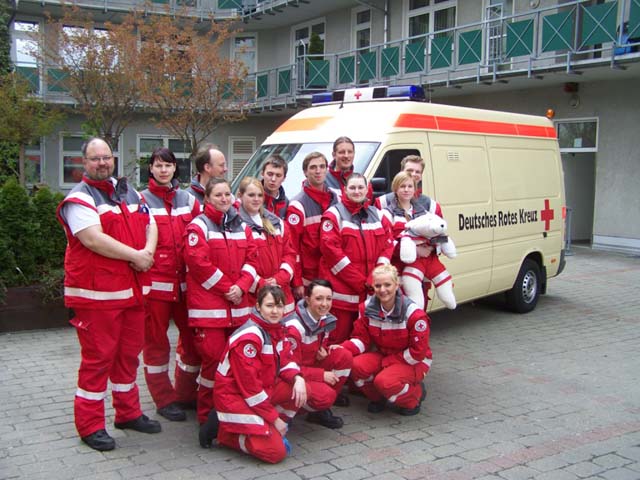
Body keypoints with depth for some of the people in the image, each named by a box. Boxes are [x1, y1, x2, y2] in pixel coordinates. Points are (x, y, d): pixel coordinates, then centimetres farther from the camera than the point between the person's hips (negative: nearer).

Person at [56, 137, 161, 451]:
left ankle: (128, 413, 29)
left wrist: (148, 251, -7)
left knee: (129, 354, 16)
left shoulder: (129, 193, 17)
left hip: (133, 290, 7)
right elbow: (93, 239, -19)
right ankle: (90, 426, 7)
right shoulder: (79, 199, -7)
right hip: (96, 293, -7)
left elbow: (150, 226, 14)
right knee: (97, 358, -3)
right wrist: (135, 256, -15)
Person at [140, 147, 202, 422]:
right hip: (155, 282, -4)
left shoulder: (188, 200, 13)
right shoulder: (142, 201, 0)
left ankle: (186, 394, 26)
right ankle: (164, 399, 16)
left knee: (193, 337, 9)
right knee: (156, 342, 4)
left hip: (185, 282, 4)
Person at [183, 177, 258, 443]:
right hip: (208, 306, -6)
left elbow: (251, 259, 11)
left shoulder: (241, 226, 16)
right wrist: (226, 288, -10)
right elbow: (199, 263, -11)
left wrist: (241, 286, -7)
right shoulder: (198, 226, -2)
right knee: (213, 359, -8)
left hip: (239, 305, 6)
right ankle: (207, 418, 6)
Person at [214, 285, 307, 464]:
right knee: (276, 451, -17)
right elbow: (249, 386, -23)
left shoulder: (277, 329, 3)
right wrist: (275, 418, -16)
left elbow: (284, 361, 8)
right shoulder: (249, 337, -24)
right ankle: (226, 433, 2)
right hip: (235, 397, -8)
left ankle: (271, 429, 3)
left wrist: (297, 378, -16)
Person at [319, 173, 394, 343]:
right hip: (341, 289, -5)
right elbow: (330, 249, -11)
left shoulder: (377, 215, 15)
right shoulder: (335, 214, -1)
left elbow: (388, 246, 10)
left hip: (370, 290, 5)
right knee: (338, 338, -4)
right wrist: (359, 281, -13)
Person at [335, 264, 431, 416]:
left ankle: (415, 396, 1)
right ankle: (377, 398, 5)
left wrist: (388, 361, -19)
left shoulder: (413, 313, -23)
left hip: (413, 361, -4)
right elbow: (362, 339, -5)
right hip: (382, 354, 5)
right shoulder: (367, 308, -9)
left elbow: (418, 352, -18)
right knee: (357, 366, -25)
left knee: (384, 381, -32)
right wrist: (342, 349, -26)